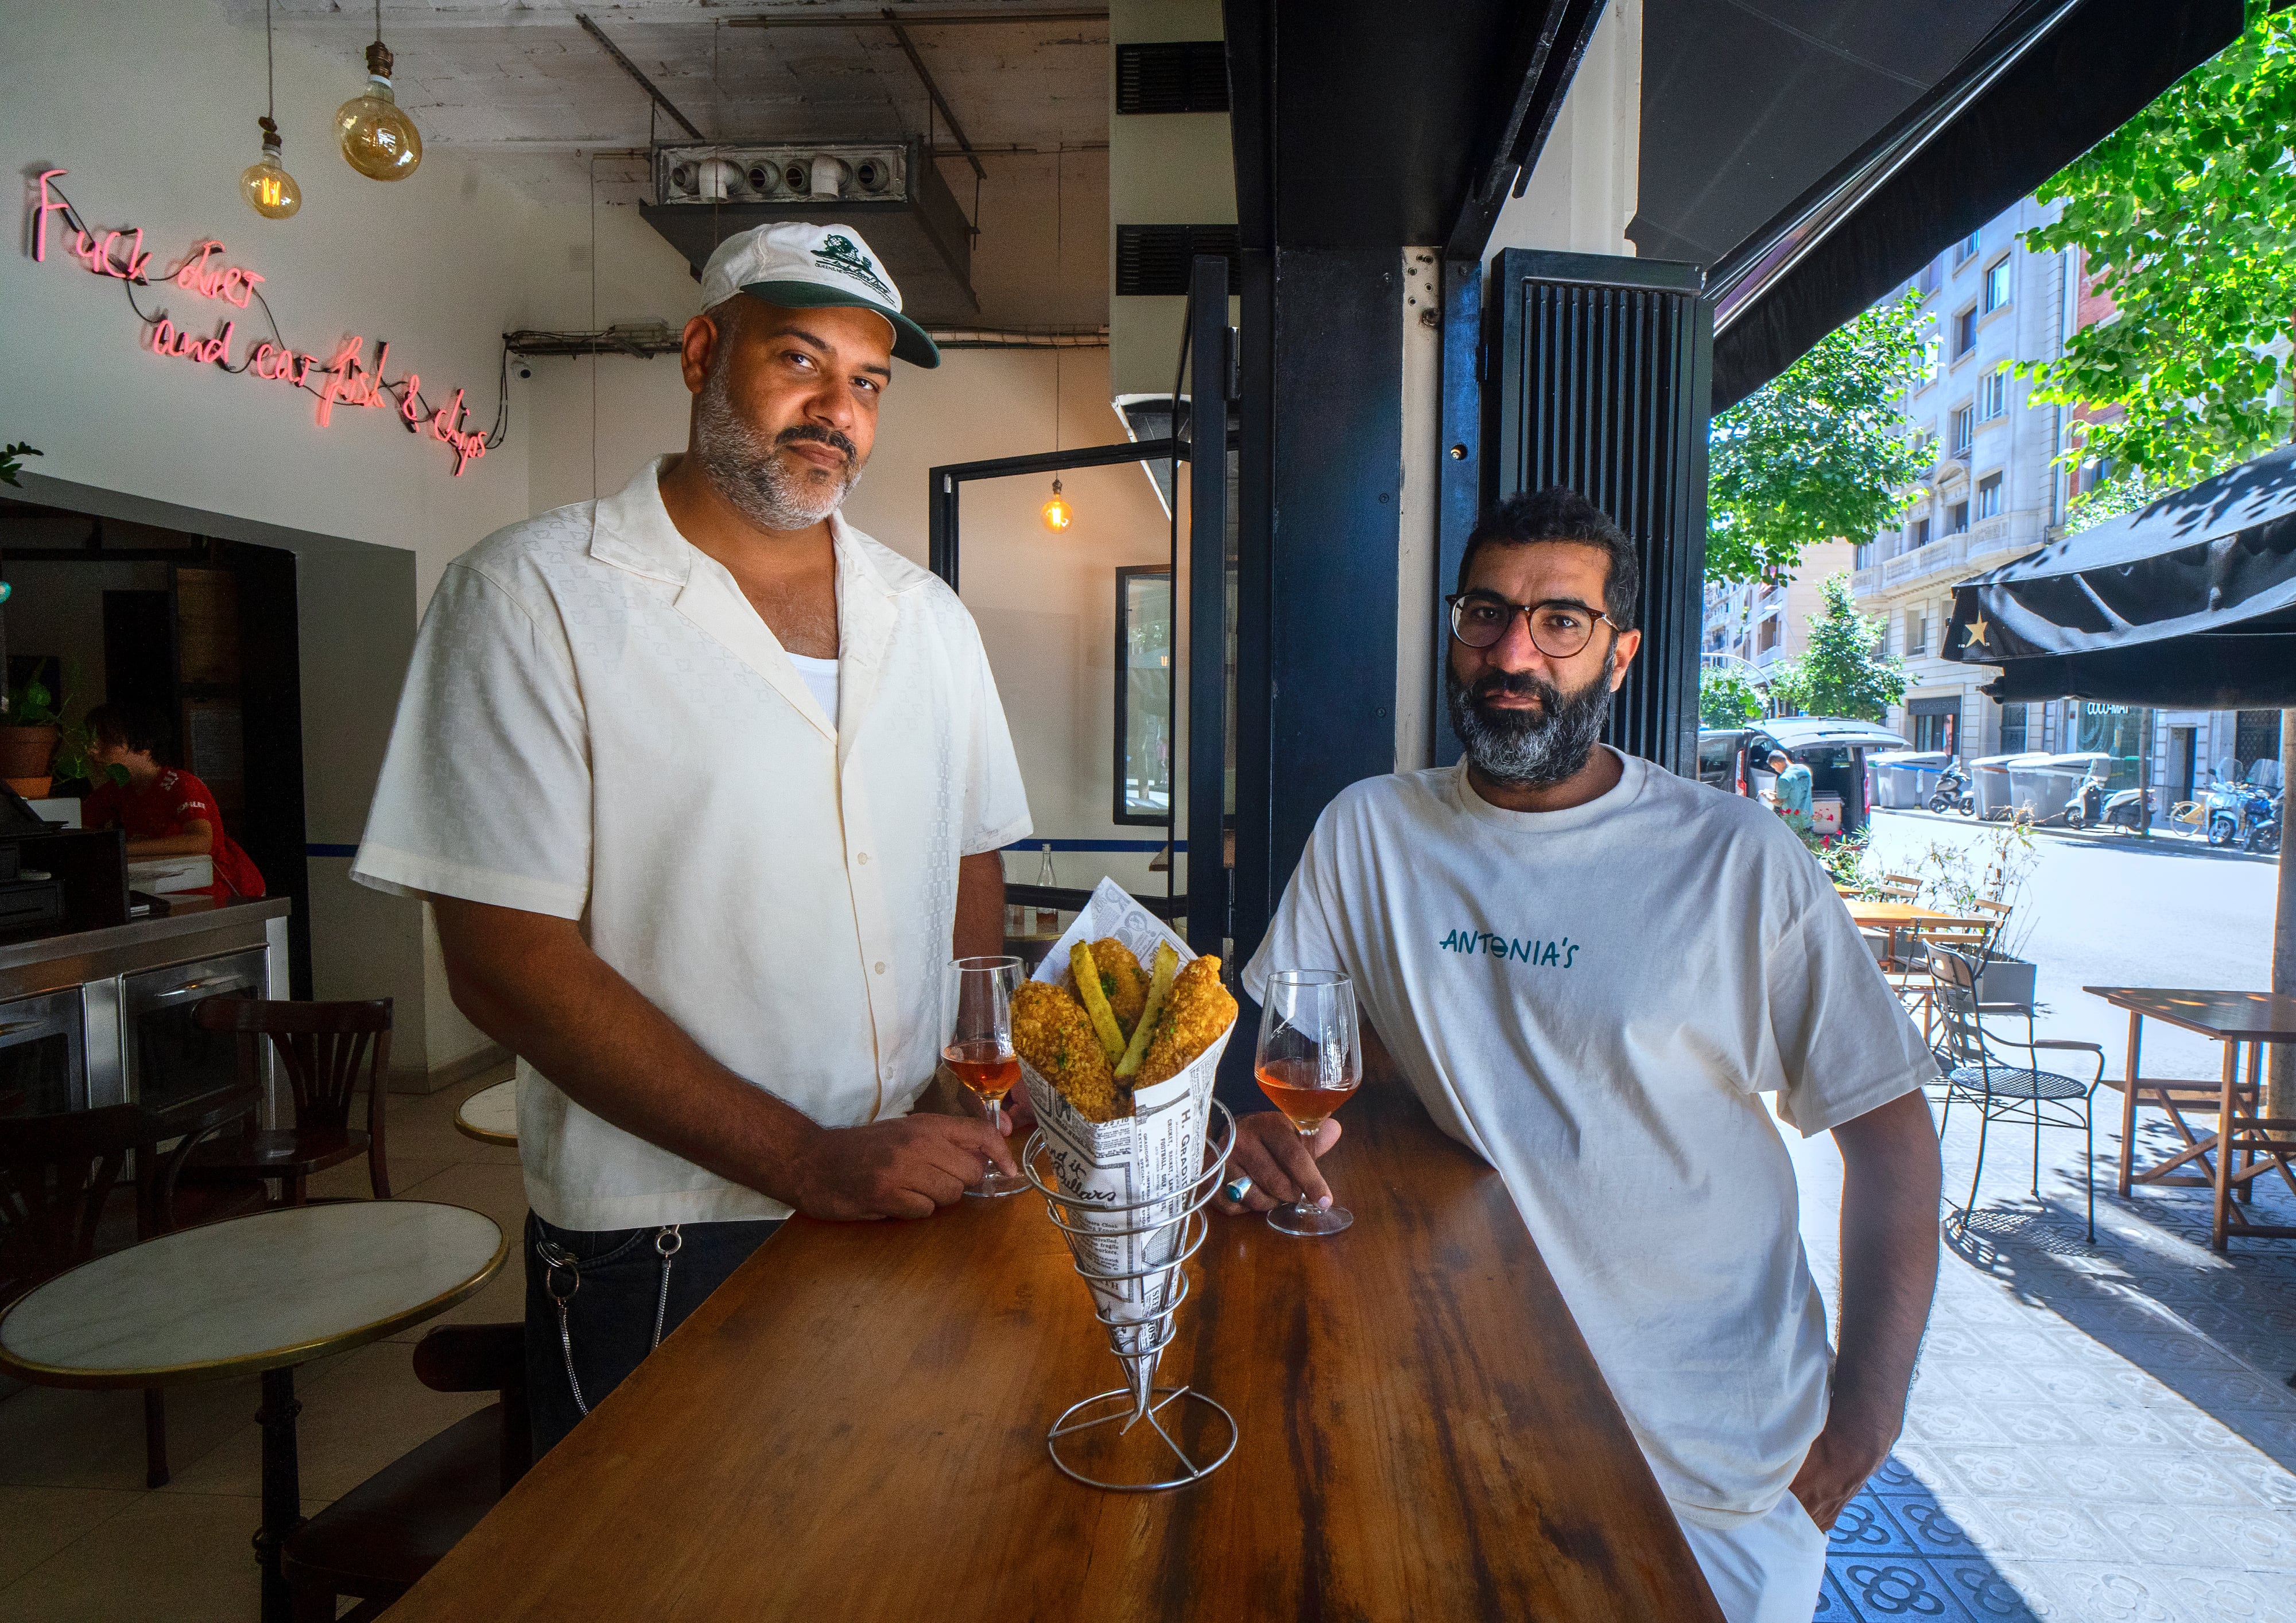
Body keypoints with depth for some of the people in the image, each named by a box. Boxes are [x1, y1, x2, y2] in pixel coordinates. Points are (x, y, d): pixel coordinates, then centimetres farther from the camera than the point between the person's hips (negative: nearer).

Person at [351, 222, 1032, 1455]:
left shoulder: (928, 616, 7)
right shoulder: (534, 596, -10)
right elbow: (507, 965, -15)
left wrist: (973, 1105, -5)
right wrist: (812, 1161, -21)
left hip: (907, 1203, 5)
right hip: (658, 1255, -4)